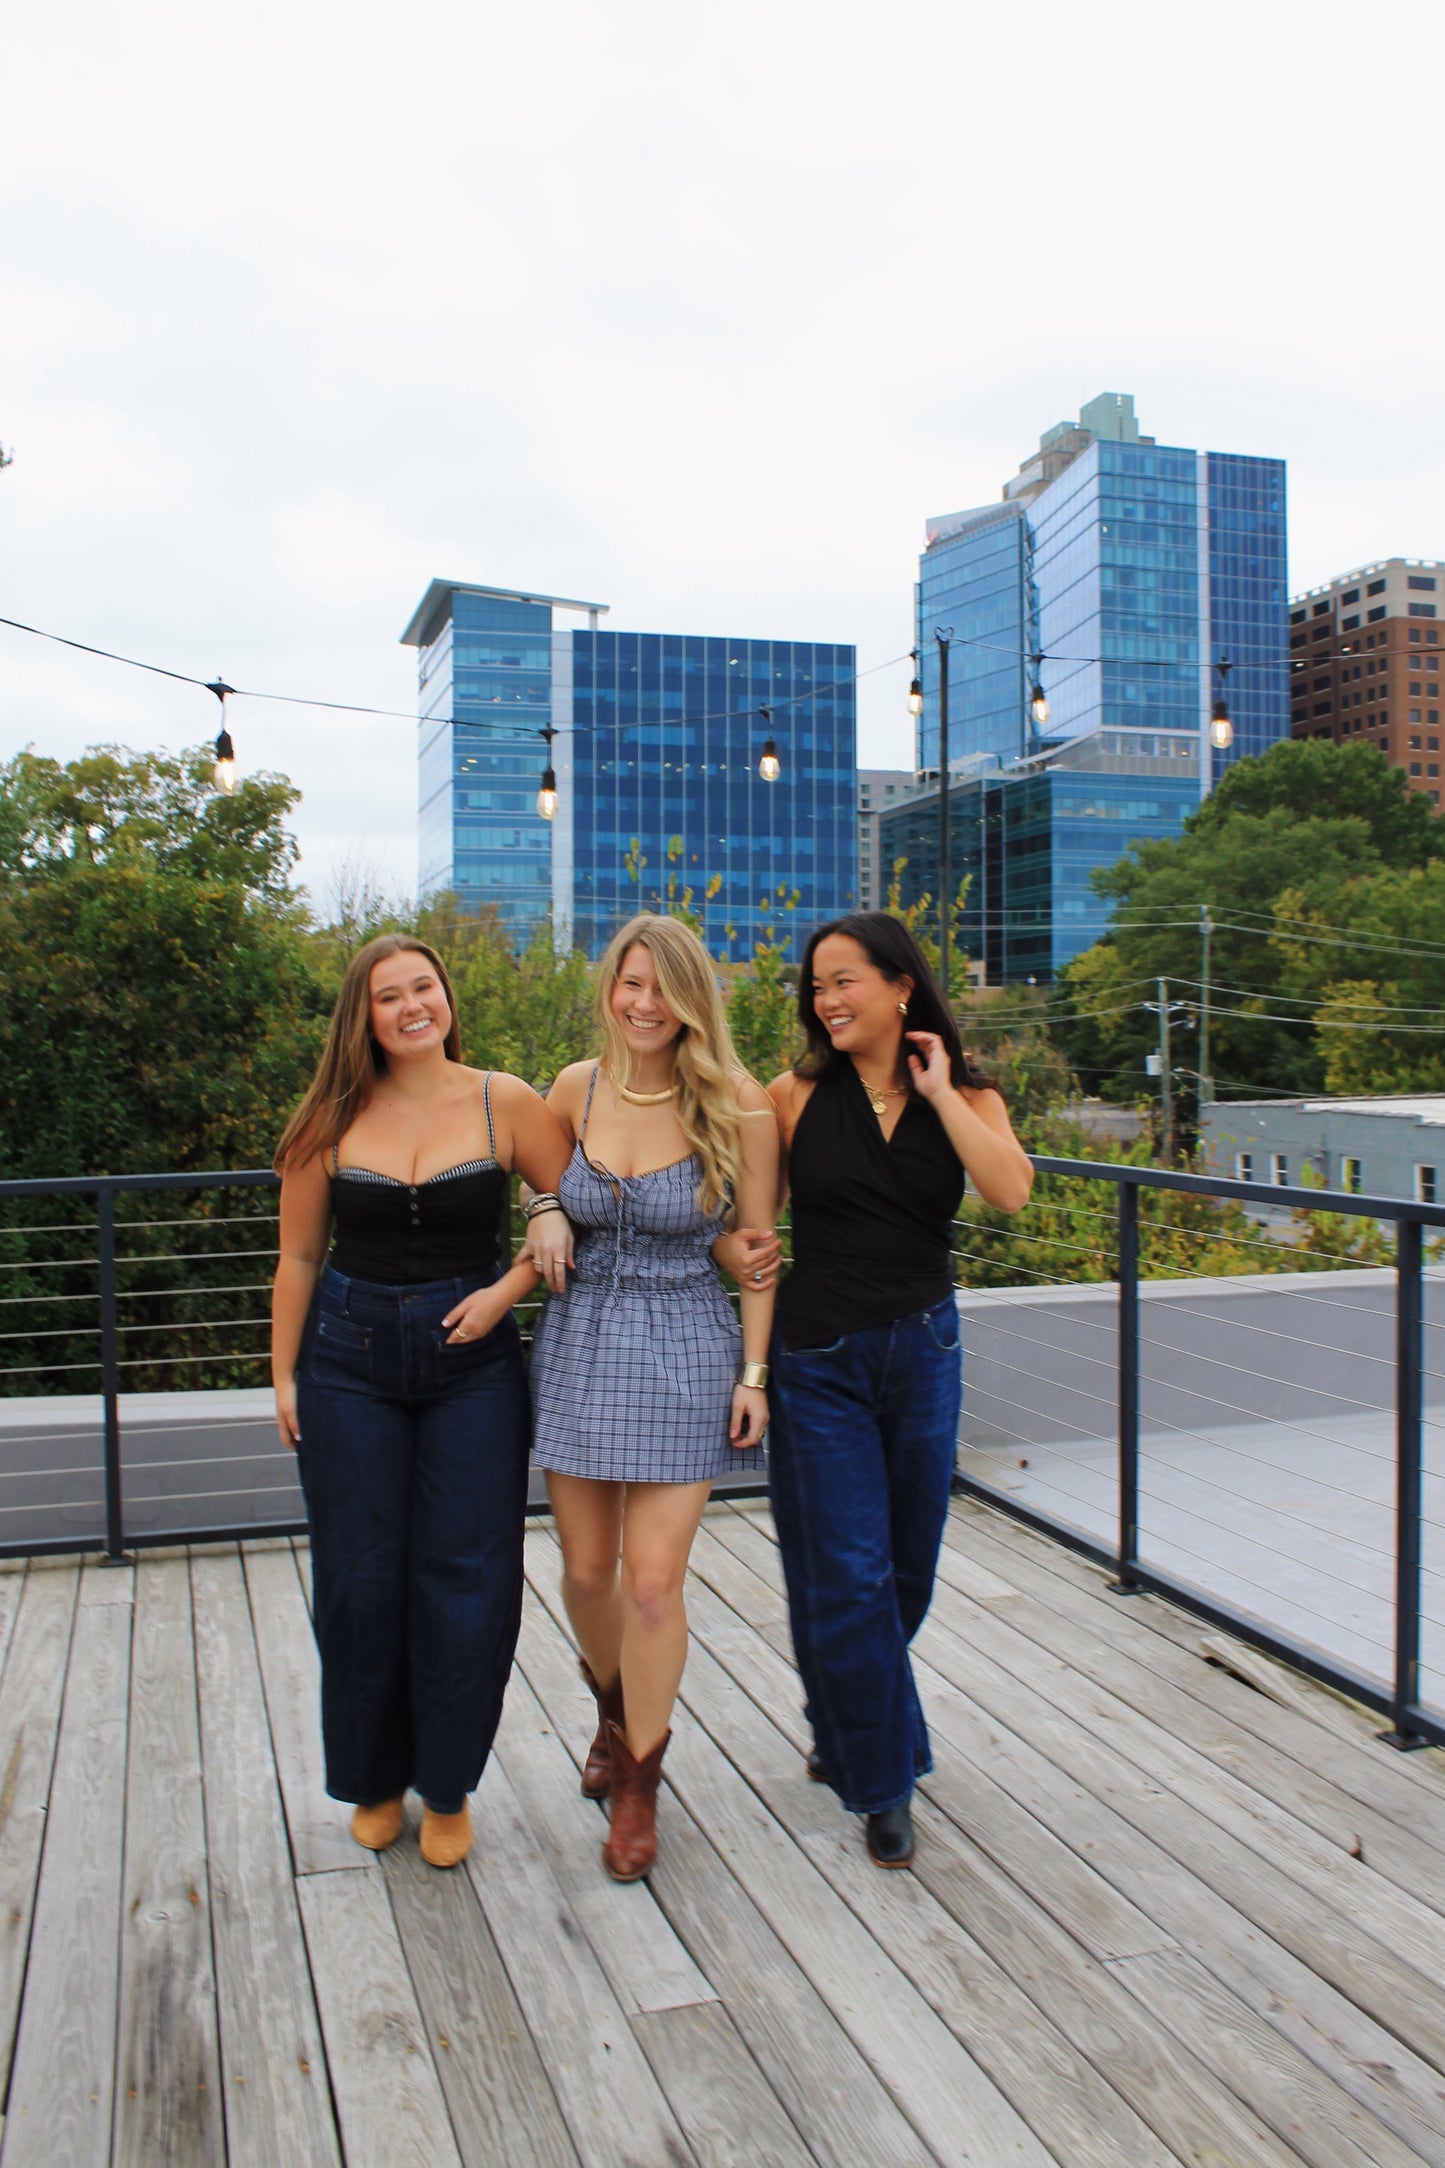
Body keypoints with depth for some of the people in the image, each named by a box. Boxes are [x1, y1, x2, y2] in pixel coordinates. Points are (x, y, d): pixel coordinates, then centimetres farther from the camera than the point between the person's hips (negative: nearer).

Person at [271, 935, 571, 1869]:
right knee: (359, 1582, 9)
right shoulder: (335, 1120, -1)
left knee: (467, 1581, 3)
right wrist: (284, 1376, 6)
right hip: (350, 1361, 1)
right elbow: (300, 1257, 5)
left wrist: (505, 1289, -12)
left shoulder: (504, 1103, -5)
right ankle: (375, 1781, 31)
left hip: (472, 1358, -1)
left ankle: (449, 1789, 24)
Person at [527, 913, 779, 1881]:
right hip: (580, 1339, 3)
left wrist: (754, 1373, -5)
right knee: (587, 1571, 12)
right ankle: (614, 1708, 45)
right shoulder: (576, 1089, 0)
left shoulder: (736, 1104, -10)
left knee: (653, 1581, -1)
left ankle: (640, 1786, 22)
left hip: (685, 1346, -3)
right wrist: (549, 1226, -7)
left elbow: (758, 1248, -3)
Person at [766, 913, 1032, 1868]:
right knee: (848, 1572, -3)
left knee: (906, 1566, 15)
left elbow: (1012, 1190, -19)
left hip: (924, 1352, 2)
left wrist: (939, 1093, -16)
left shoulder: (966, 1096, -2)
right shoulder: (797, 1095, -5)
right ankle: (884, 1780, 15)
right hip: (821, 1359, -2)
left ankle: (848, 1732, 40)